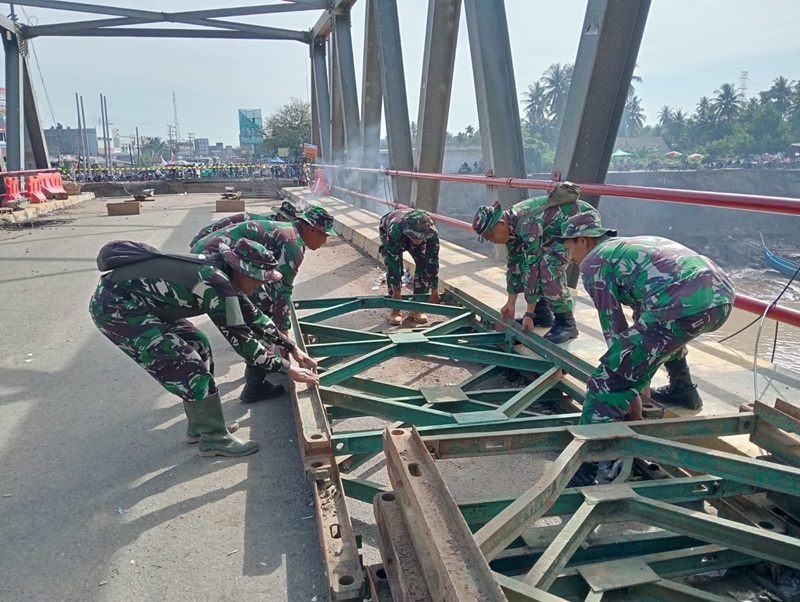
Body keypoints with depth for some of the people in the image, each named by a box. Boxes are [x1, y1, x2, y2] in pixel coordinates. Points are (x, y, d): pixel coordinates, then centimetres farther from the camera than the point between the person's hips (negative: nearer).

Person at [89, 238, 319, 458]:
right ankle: (214, 439, 4)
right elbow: (240, 339, -21)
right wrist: (288, 369, -13)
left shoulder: (219, 270, 3)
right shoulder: (217, 284, -25)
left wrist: (292, 348, 16)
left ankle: (200, 425, 23)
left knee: (196, 345, 13)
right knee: (187, 366, -10)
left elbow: (252, 315, 13)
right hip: (115, 306, -10)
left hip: (128, 300, 10)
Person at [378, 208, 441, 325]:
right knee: (393, 267, -18)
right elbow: (393, 262, -38)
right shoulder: (394, 231, -47)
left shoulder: (432, 232, -39)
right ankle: (395, 309, -4)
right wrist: (396, 292, -31)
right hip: (387, 230, -2)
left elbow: (433, 261, -29)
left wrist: (434, 292, -23)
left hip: (413, 234, 2)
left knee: (424, 265, -12)